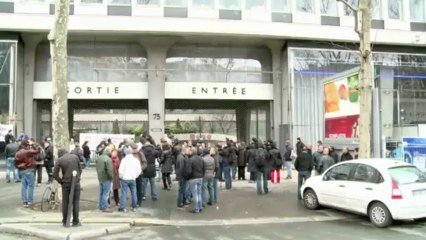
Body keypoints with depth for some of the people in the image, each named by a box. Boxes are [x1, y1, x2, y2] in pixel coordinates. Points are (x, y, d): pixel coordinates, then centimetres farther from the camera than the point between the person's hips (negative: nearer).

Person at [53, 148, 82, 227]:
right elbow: (80, 169, 8)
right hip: (76, 182, 1)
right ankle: (75, 222, 9)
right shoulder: (75, 157, 3)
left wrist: (61, 182, 6)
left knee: (65, 203, 10)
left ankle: (65, 222, 15)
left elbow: (55, 174, -5)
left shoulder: (59, 160, -2)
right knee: (75, 202, 6)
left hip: (66, 183, -1)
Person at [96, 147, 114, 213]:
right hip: (107, 179, -8)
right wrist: (111, 177, -9)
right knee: (106, 193, -1)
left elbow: (97, 168, 15)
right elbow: (110, 170, -22)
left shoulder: (99, 158, 7)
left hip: (100, 178, 8)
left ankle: (101, 206, 25)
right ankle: (105, 207, 3)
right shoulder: (108, 159, -21)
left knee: (101, 193, 16)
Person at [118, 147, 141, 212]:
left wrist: (121, 176, 2)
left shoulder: (124, 160, -8)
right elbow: (139, 170, 2)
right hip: (133, 179, 3)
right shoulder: (136, 160, 2)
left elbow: (120, 170, -13)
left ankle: (123, 208, 3)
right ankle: (134, 207, 14)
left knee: (124, 193, 2)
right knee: (134, 193, 10)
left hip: (125, 179, -3)